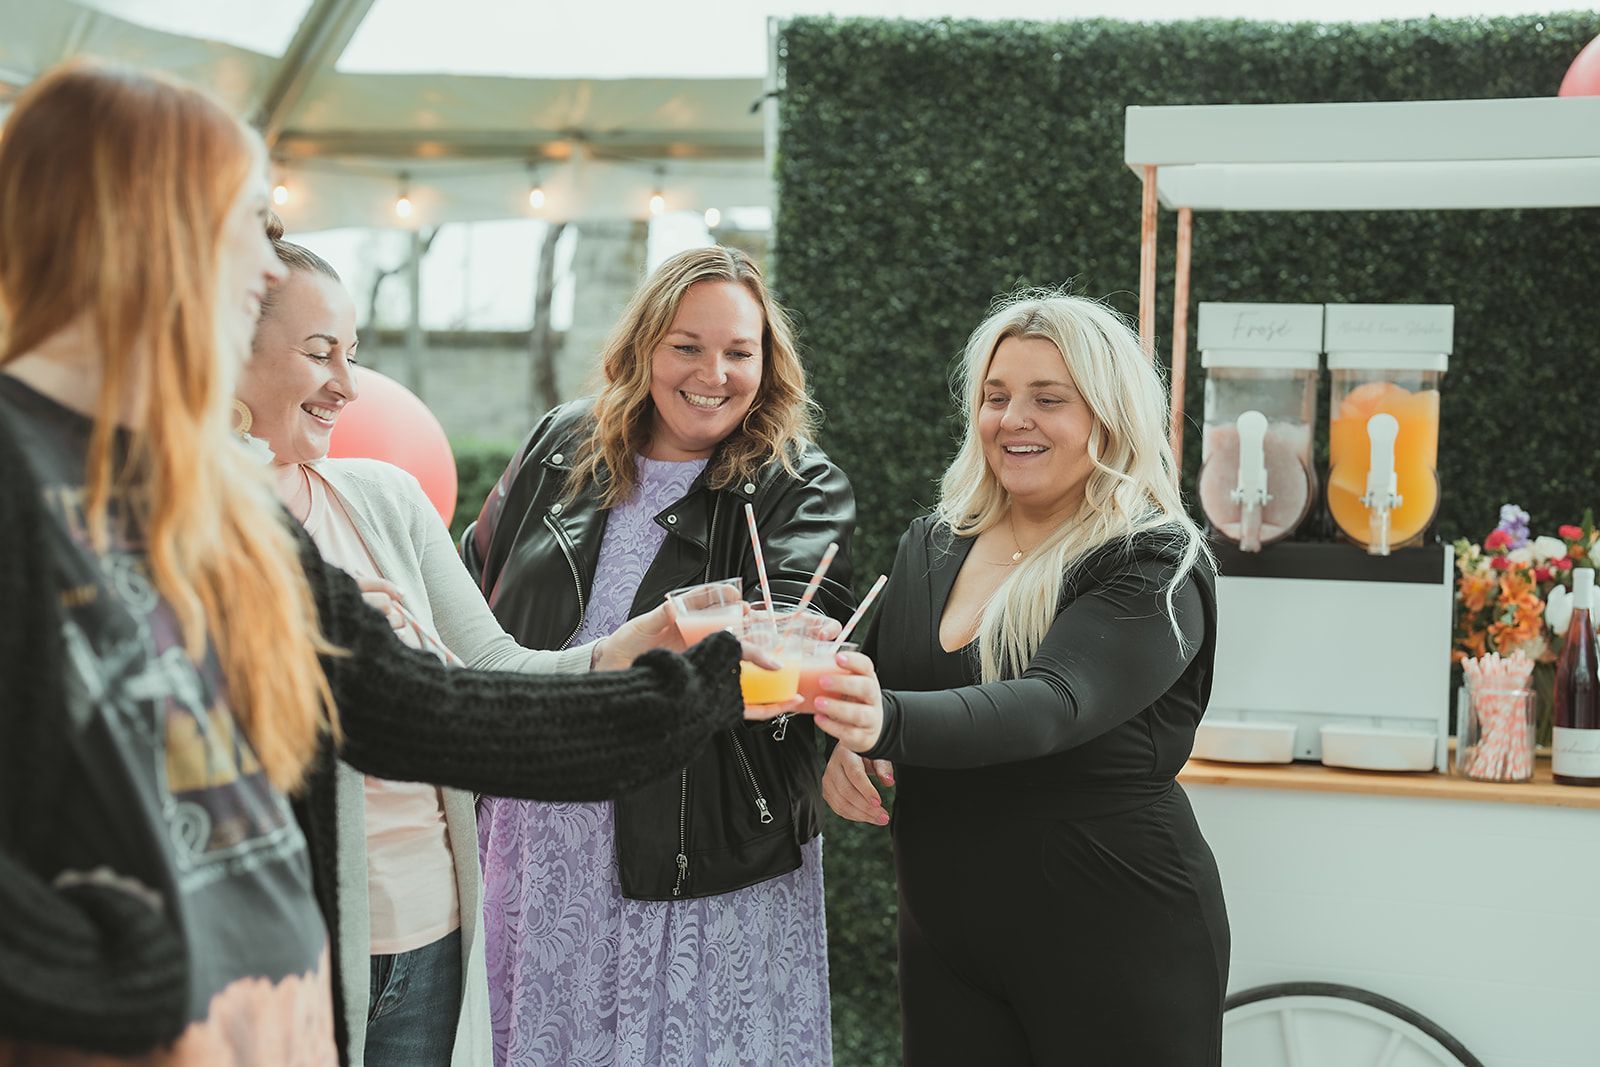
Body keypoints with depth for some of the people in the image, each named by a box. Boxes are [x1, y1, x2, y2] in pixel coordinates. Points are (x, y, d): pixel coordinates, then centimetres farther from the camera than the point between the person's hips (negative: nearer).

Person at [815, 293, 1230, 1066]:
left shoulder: (1156, 567, -12)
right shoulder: (930, 546, 6)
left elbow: (1050, 707, -28)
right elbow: (872, 697, 13)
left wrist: (887, 722, -45)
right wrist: (840, 743, -11)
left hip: (1118, 947, -5)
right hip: (943, 940, 5)